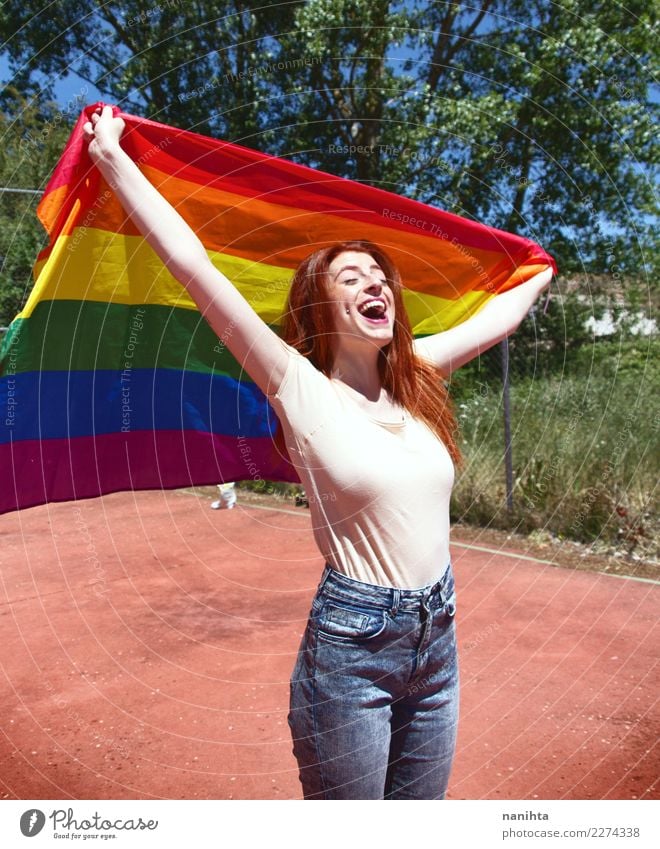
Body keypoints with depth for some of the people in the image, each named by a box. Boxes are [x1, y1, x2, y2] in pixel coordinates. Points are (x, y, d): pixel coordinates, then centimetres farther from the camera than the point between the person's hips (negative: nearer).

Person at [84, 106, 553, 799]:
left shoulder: (415, 376, 4)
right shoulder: (301, 388, -11)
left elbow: (495, 319, 21)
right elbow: (192, 263, -16)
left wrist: (540, 275, 36)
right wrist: (111, 156, -13)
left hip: (437, 641, 6)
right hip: (350, 649, -5)